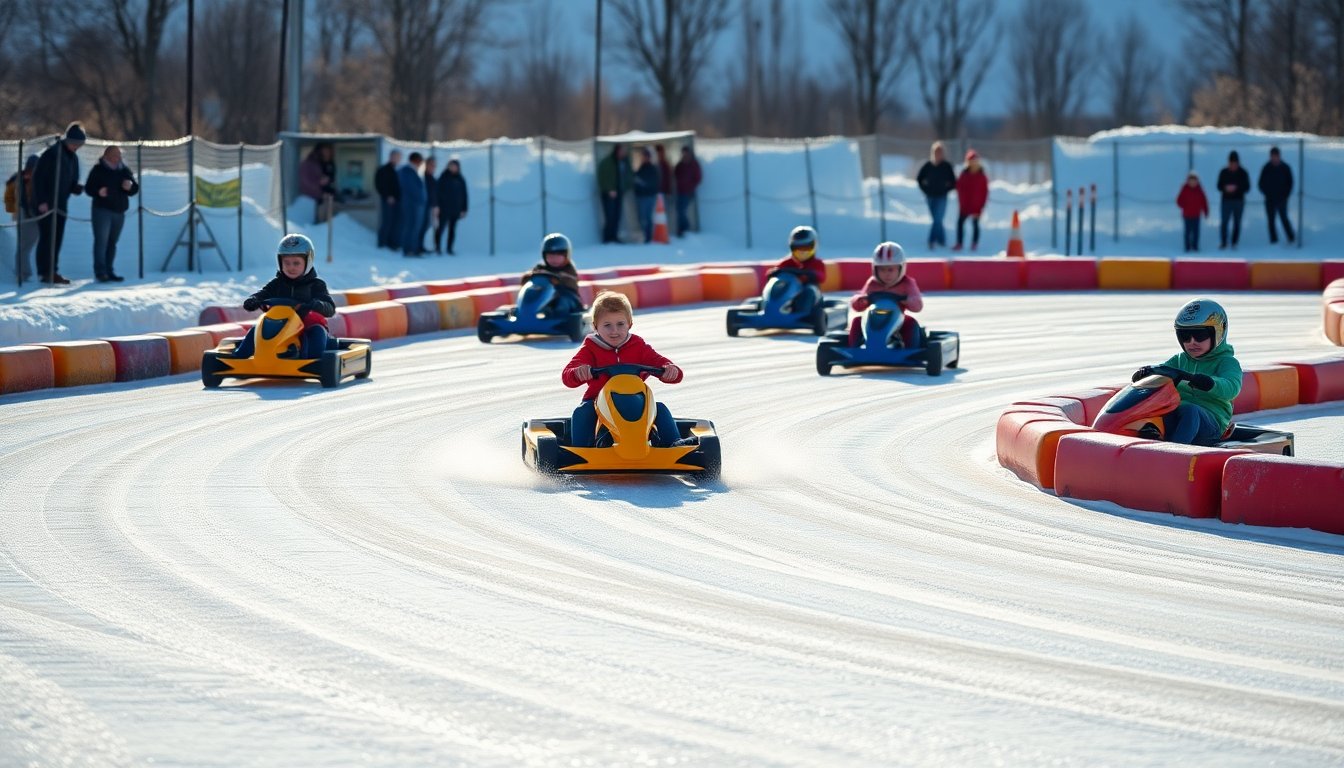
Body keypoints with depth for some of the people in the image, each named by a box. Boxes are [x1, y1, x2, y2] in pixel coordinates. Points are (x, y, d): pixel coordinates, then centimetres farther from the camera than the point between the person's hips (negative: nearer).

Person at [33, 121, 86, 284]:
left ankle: (52, 273, 9)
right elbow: (38, 178, -13)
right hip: (46, 204, -7)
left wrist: (77, 188, -5)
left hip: (61, 204, 7)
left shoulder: (73, 158, 13)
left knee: (57, 239, 6)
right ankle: (46, 273, -7)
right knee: (47, 238, -8)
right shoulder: (51, 154, -11)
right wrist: (41, 201, -18)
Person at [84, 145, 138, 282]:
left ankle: (108, 271, 13)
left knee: (112, 242, 8)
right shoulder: (99, 170, -2)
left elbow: (135, 189, 14)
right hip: (102, 210, -5)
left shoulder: (124, 171, 12)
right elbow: (88, 188, -3)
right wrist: (98, 192, -23)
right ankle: (100, 272, -17)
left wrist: (130, 187, -9)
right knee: (101, 240, -13)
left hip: (119, 211, 5)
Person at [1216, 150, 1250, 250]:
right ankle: (1223, 243, 5)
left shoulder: (1243, 173, -2)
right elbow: (1219, 186, 4)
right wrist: (1225, 188, -19)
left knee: (1237, 223, 3)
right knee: (1223, 222, -5)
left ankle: (1234, 243, 11)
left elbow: (1247, 188, -3)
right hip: (1226, 201, 0)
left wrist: (1236, 188, -20)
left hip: (1239, 201, 0)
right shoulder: (1223, 172, 1)